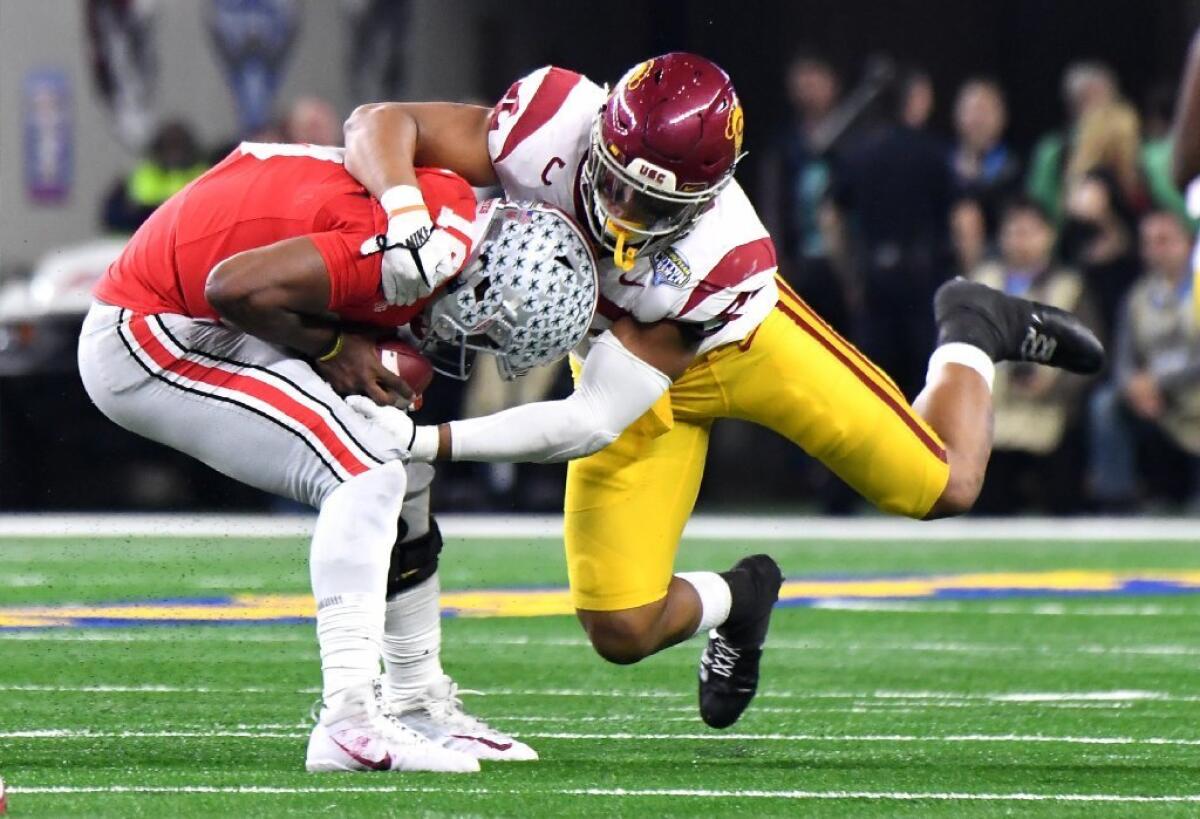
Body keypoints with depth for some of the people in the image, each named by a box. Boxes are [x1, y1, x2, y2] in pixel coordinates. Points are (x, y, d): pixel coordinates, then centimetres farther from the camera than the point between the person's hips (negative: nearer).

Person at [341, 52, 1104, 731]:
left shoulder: (717, 261, -41)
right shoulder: (553, 130, -38)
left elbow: (590, 423, -38)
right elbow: (381, 124, -30)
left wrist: (430, 441, -45)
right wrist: (406, 215, -51)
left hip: (737, 337, -2)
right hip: (619, 349, 2)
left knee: (944, 488, 3)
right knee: (621, 632, -6)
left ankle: (971, 337, 34)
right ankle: (732, 601, 31)